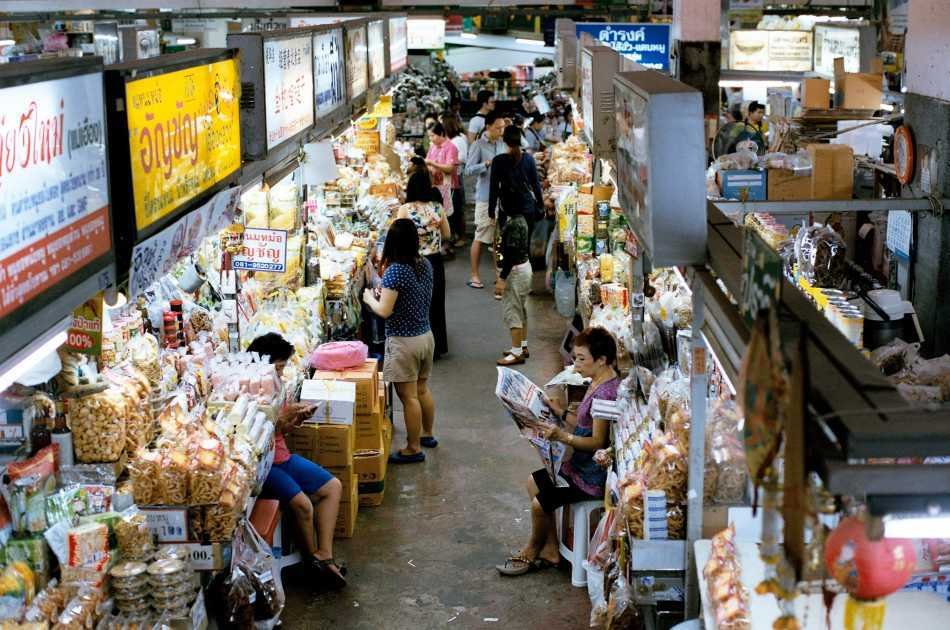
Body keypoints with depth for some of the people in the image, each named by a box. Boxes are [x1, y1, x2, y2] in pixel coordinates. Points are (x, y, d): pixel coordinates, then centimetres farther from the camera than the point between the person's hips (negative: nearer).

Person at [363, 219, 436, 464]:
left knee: (408, 396, 1)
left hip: (403, 341, -8)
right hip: (426, 335, 8)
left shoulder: (394, 271, -21)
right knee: (422, 389, 22)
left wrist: (370, 299, -2)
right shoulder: (425, 265, 2)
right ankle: (427, 434, 37)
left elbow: (384, 311, -21)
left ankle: (414, 449, 9)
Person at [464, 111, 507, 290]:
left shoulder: (503, 144, 10)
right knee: (481, 236, -1)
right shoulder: (478, 146, -7)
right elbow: (469, 169, -12)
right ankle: (474, 275, 6)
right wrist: (487, 164, -24)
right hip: (486, 196, -6)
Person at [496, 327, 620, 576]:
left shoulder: (605, 393, -26)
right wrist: (561, 413, 8)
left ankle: (532, 552, 20)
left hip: (594, 475, -11)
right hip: (582, 465, 11)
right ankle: (550, 551, 19)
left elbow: (598, 442, -26)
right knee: (534, 482, 16)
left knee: (539, 503, -9)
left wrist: (563, 437, -37)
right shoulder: (597, 384, 6)